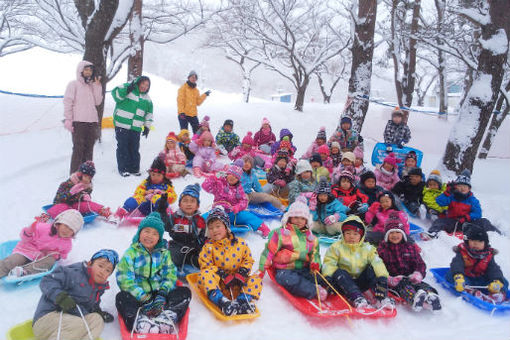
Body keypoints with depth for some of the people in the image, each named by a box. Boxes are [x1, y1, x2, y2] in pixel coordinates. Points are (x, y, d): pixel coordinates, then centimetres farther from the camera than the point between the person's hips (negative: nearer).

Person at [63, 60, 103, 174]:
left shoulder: (92, 85, 19)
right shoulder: (74, 84, 3)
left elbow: (97, 102, 9)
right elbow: (68, 102, -3)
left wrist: (97, 86, 2)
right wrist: (68, 120, -11)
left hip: (92, 122, 5)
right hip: (78, 122, -5)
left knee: (89, 149, 6)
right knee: (78, 149, -7)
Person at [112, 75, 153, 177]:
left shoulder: (147, 99, 15)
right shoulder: (128, 88, 0)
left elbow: (149, 114, 20)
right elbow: (116, 94, -12)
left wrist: (147, 126, 14)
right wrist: (127, 90, -23)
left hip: (136, 128, 4)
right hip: (122, 125, -4)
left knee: (135, 149, 8)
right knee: (123, 148, 1)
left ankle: (134, 168, 19)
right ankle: (123, 168, 9)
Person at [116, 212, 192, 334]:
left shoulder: (164, 253, 9)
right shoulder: (131, 253, 0)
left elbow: (170, 276, 3)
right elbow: (126, 281, -10)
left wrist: (162, 295, -14)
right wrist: (144, 299, -19)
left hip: (159, 293, 2)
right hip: (138, 296, -2)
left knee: (185, 292, -18)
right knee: (121, 297, -29)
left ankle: (167, 318, -40)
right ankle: (139, 322, -48)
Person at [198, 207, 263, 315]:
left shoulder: (241, 243, 2)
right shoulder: (209, 246, 0)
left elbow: (248, 260, 8)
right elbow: (206, 265, -6)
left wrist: (241, 274, -11)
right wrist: (224, 276, -17)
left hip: (237, 282, 2)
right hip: (219, 282, -1)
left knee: (256, 279, -17)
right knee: (204, 275, -30)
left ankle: (242, 299, -34)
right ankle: (222, 301, -43)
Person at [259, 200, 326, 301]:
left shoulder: (310, 237, 16)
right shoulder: (280, 233, 0)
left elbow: (315, 254, 23)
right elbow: (268, 252, -1)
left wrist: (315, 263, -1)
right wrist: (261, 271, -5)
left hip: (304, 269, 6)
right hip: (284, 270, -6)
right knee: (291, 281, -37)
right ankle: (315, 292, -37)